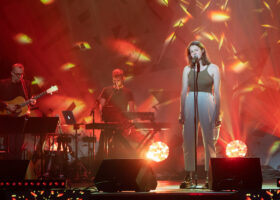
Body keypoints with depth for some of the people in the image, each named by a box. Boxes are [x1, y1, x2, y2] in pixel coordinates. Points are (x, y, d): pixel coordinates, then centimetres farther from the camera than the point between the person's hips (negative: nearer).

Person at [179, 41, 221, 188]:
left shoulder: (213, 68, 5)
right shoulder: (187, 69, 10)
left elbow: (217, 93, 3)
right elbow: (183, 92, 11)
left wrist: (217, 114, -2)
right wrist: (182, 113, 5)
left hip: (207, 104, -2)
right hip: (190, 104, 2)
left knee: (209, 141, -2)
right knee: (188, 142, 0)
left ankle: (209, 176, 3)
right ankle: (189, 177, 5)